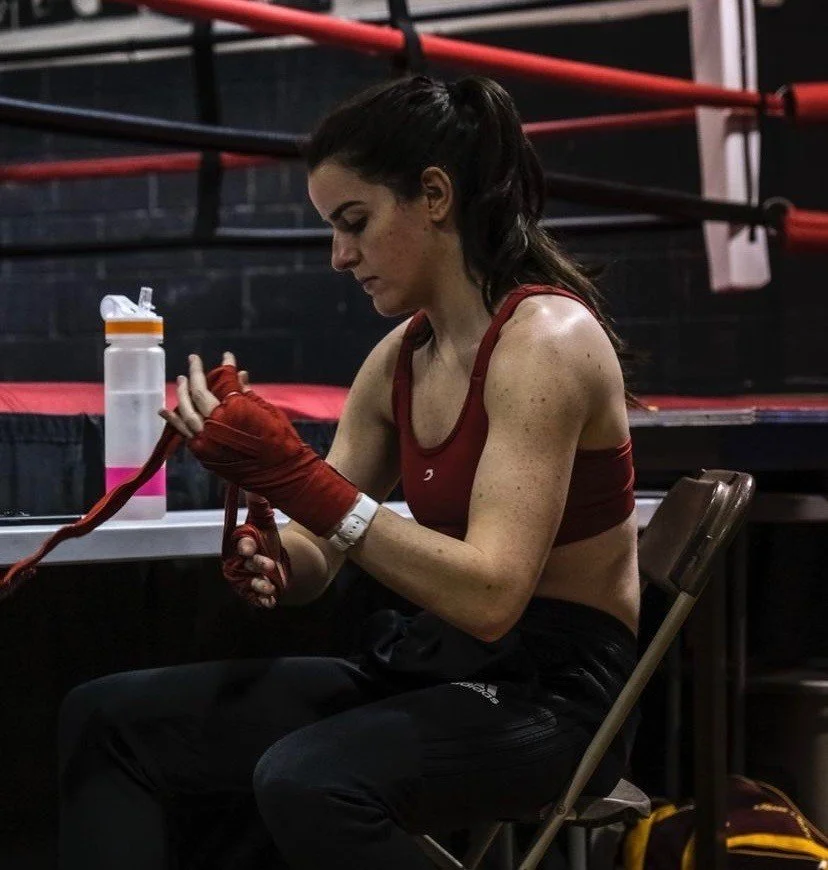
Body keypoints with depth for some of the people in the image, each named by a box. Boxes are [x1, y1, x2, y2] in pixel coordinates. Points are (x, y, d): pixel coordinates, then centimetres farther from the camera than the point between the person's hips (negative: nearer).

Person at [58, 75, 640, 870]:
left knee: (307, 782, -37)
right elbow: (314, 565, 11)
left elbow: (491, 594, -26)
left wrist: (290, 470, -29)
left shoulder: (545, 338, -16)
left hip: (553, 691, -8)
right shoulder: (399, 359, 8)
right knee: (103, 719, 1)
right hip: (426, 667, 8)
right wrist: (268, 560, -14)